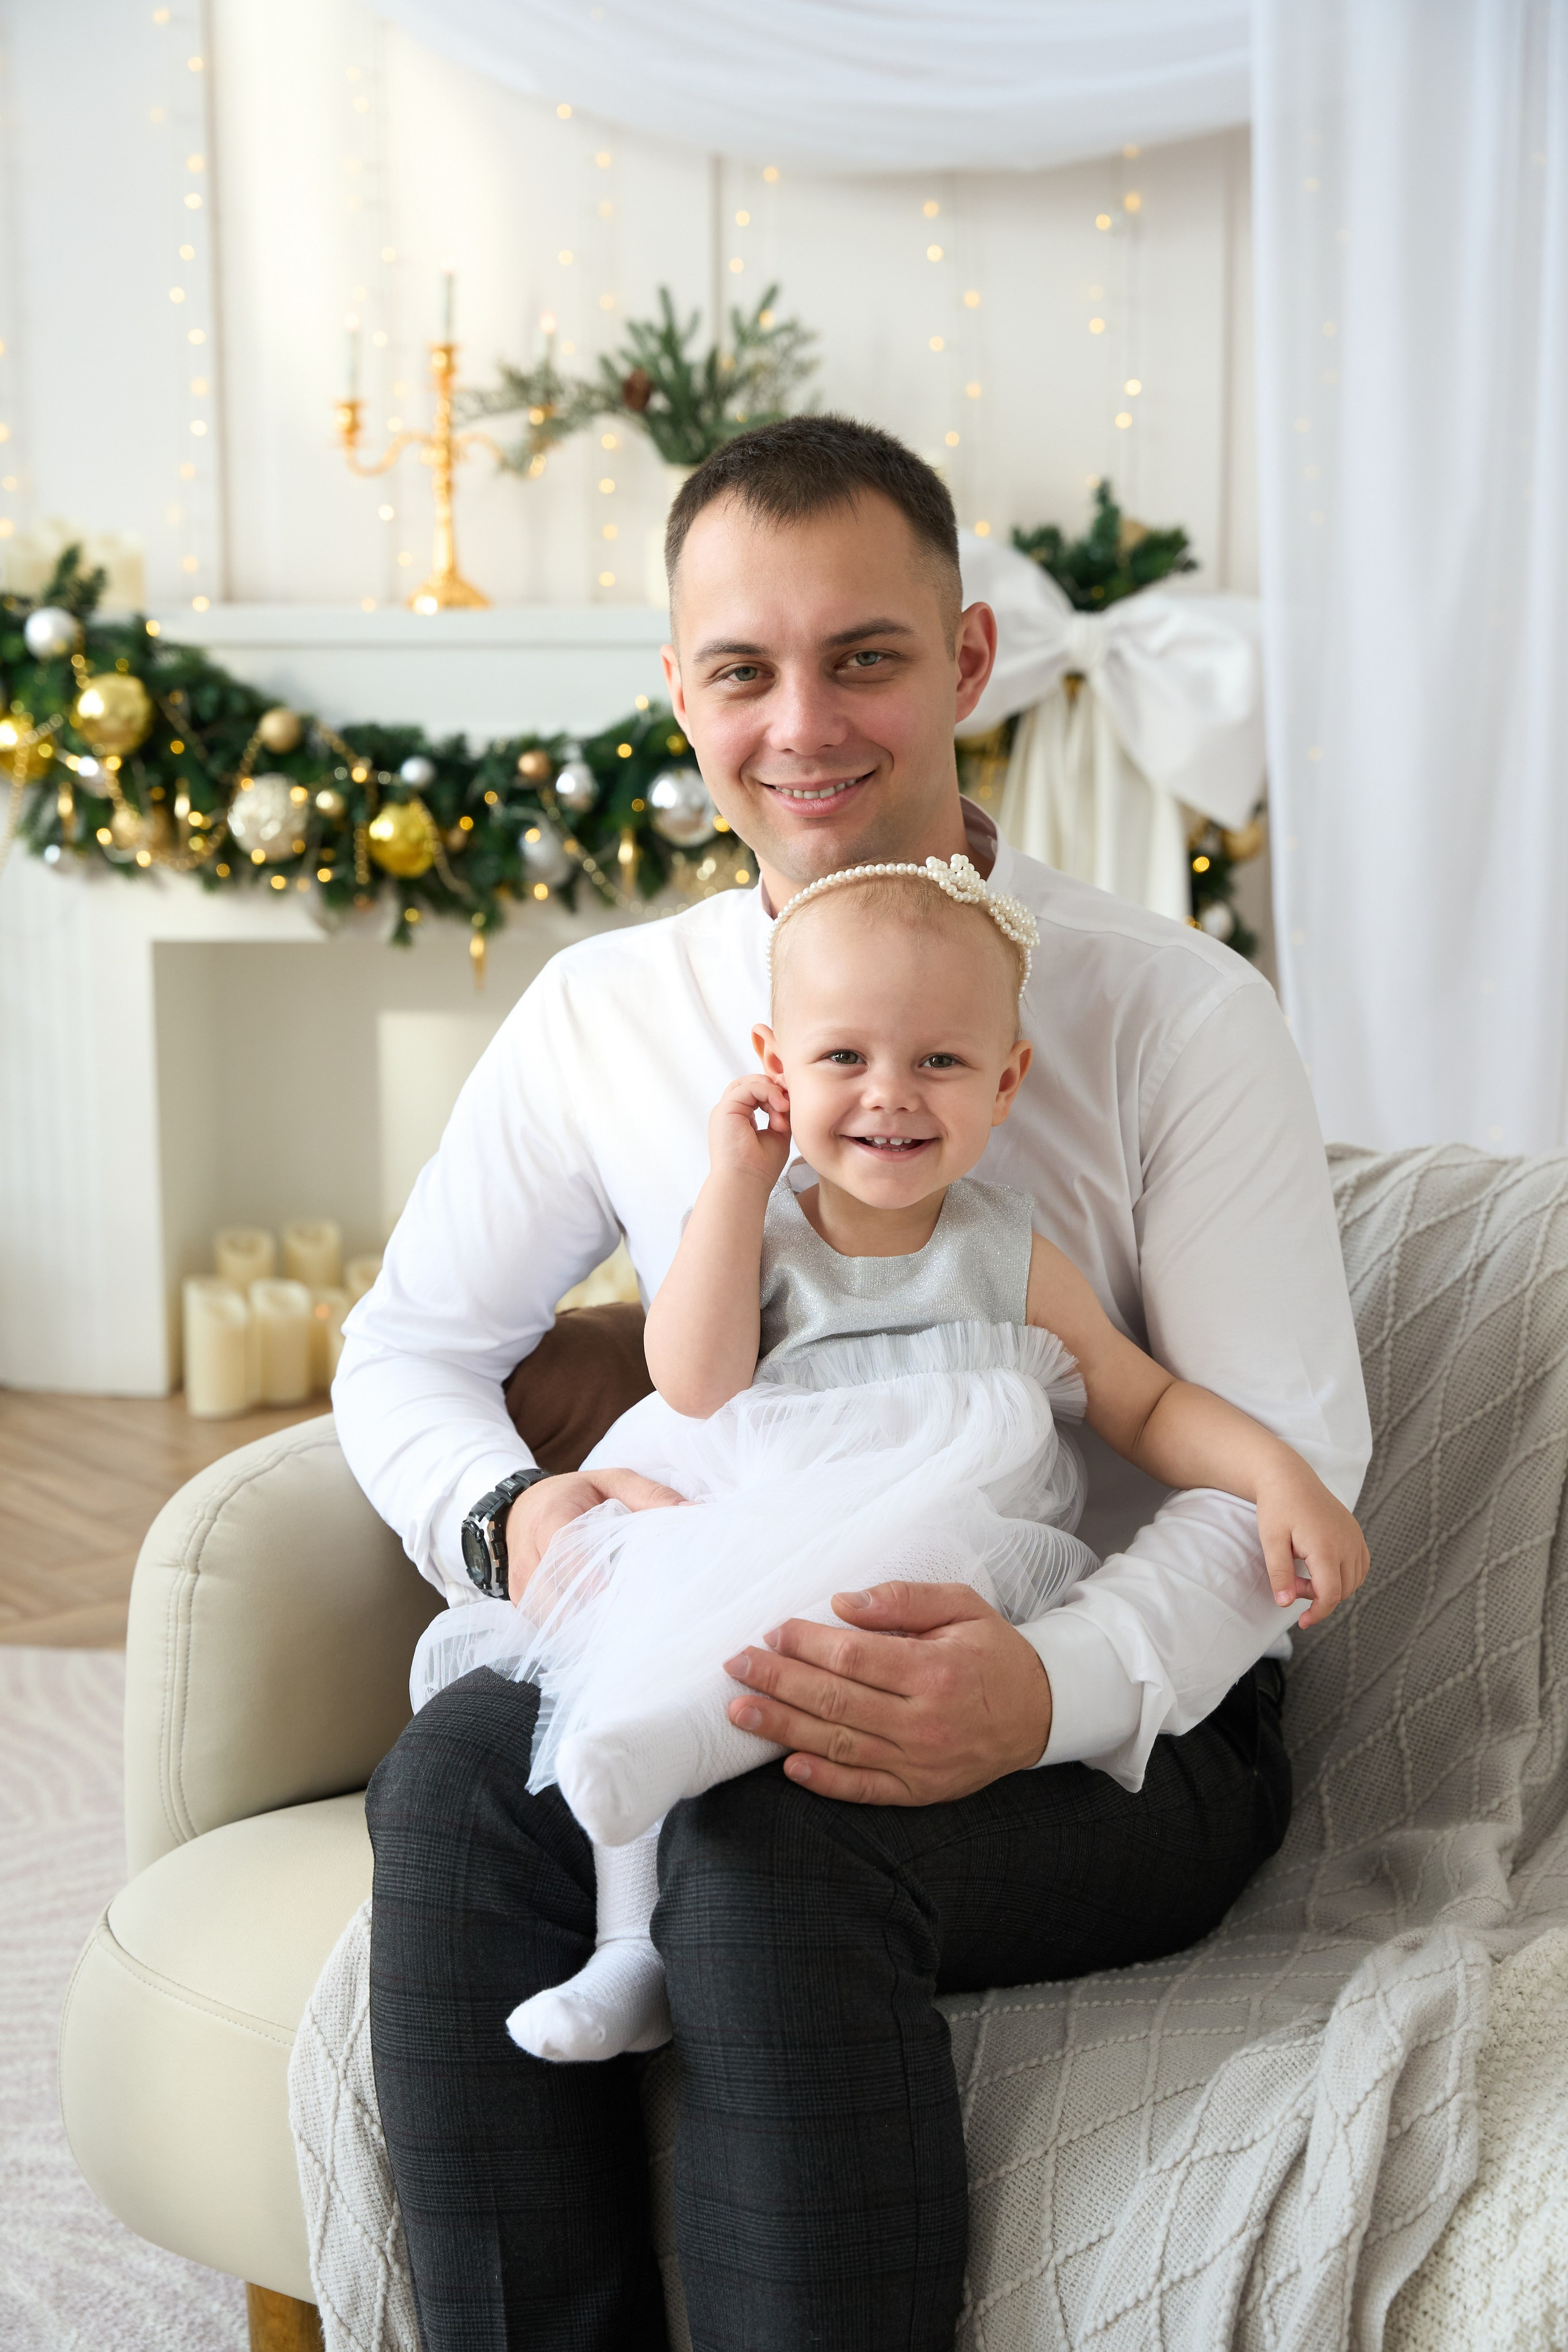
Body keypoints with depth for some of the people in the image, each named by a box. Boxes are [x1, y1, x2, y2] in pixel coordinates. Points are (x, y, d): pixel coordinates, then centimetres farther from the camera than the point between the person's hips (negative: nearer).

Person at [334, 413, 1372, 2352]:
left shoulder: (1175, 1013, -5)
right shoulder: (607, 1015, 6)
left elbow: (1285, 1461, -10)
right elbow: (411, 1347, 14)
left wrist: (1057, 1686, -30)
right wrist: (506, 1516, -11)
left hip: (1120, 1718, -3)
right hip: (730, 1676, 4)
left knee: (775, 1844, -34)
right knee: (461, 1773, -28)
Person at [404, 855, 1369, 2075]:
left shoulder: (1008, 1256, 9)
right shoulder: (754, 1225, 10)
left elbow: (1149, 1405, 13)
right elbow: (695, 1386, -7)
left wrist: (1280, 1472, -7)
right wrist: (739, 1173, -6)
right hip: (731, 1535, 3)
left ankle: (679, 1729, -45)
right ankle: (633, 1944, -17)